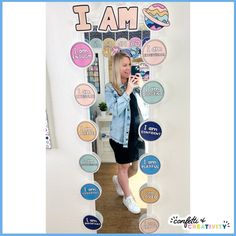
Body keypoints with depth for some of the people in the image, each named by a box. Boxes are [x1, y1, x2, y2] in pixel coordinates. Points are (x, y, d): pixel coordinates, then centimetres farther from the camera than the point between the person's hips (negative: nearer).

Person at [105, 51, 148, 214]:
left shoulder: (135, 84, 3)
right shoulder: (110, 88, -7)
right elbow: (115, 110, -20)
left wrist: (141, 86, -11)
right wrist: (128, 91, -22)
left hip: (138, 132, 5)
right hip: (121, 134, -4)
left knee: (137, 167, 16)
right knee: (124, 167, 12)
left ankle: (118, 180, 48)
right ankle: (128, 198, 37)